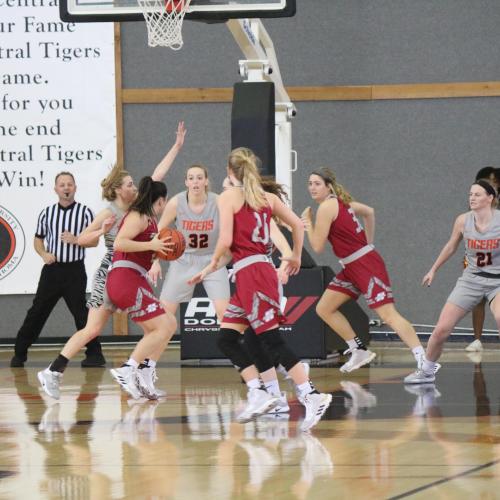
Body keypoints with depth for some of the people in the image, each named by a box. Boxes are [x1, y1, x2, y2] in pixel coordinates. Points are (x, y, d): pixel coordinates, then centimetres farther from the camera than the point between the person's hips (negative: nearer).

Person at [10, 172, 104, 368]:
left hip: (74, 270, -3)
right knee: (37, 311, 5)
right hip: (52, 269, 3)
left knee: (80, 312, -6)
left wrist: (75, 240, -20)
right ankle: (19, 353, 13)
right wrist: (44, 254, -4)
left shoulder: (84, 212, -1)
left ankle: (94, 354, 3)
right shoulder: (47, 213, 8)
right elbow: (38, 239, 16)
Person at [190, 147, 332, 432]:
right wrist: (296, 257, 28)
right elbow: (298, 224, 14)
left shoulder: (229, 197, -4)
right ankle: (258, 392, 4)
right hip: (264, 268, 8)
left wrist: (214, 265, 5)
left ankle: (312, 396, -15)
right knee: (226, 339, 11)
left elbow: (226, 240, -13)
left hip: (250, 272, -8)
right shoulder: (267, 197, 14)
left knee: (272, 340, -9)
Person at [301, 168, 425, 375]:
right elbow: (369, 212, 28)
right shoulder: (340, 201, 13)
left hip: (366, 265, -10)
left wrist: (308, 223, 2)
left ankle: (423, 360, -21)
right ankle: (359, 351, 16)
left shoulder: (326, 207, -14)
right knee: (324, 309, 11)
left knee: (388, 315, -17)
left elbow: (318, 246, -13)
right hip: (352, 267, 10)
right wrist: (368, 243, 29)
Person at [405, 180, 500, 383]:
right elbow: (451, 246, 13)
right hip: (471, 280, 3)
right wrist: (433, 270, 21)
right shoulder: (463, 221, -5)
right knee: (441, 330, -1)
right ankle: (427, 370, 23)